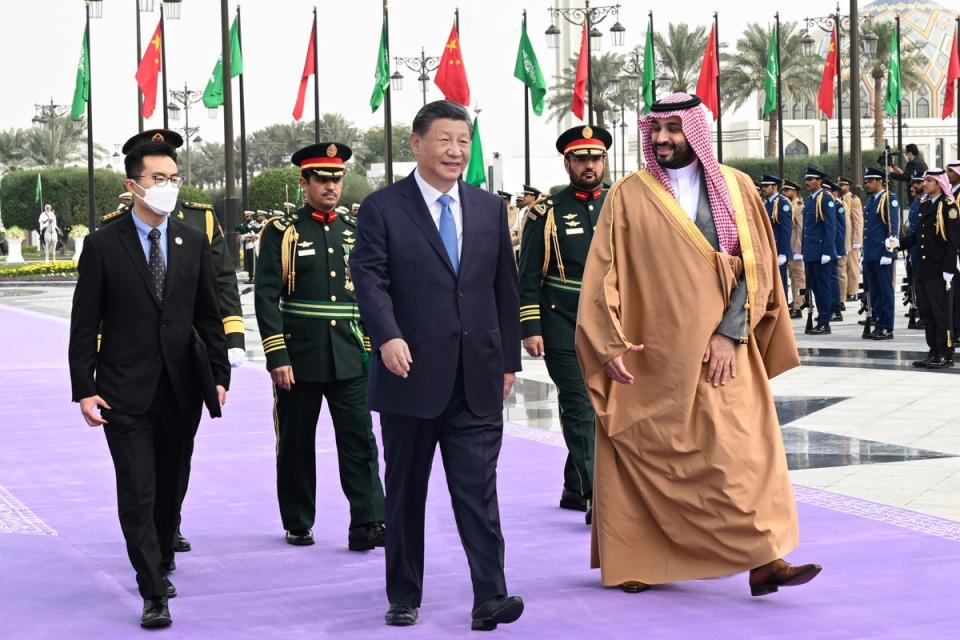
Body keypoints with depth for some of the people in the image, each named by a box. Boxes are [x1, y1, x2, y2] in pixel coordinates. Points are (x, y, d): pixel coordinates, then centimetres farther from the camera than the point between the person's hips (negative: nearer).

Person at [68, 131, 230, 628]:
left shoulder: (193, 242, 6)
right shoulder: (103, 245, -4)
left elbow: (209, 316, 10)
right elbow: (84, 323, -4)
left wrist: (219, 375, 4)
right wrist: (84, 389, -9)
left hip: (181, 391, 3)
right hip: (125, 394, -3)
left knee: (172, 489, 13)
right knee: (137, 494, -6)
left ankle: (160, 565, 33)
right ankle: (154, 593, -2)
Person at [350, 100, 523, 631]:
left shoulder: (490, 210, 12)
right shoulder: (381, 208, -1)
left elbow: (505, 289, 14)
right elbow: (370, 278, -11)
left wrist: (508, 361, 12)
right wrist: (388, 337, -27)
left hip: (477, 380, 2)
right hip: (411, 374, -2)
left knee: (478, 490, -3)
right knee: (405, 492, 9)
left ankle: (490, 597, -4)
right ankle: (404, 597, 19)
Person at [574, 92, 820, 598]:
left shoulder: (735, 189, 5)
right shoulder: (628, 195, 2)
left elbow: (755, 265, 1)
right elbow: (603, 276, 0)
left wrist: (730, 334, -9)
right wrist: (610, 344, -8)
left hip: (720, 350, 1)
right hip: (649, 353, -1)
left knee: (741, 452, -6)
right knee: (641, 456, 3)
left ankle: (762, 560, -4)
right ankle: (634, 563, 14)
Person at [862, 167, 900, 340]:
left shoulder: (889, 199, -7)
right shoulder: (870, 201, 18)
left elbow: (893, 228, -13)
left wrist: (887, 252, -18)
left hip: (882, 254, -8)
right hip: (870, 255, 8)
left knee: (885, 292, -4)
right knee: (874, 292, 11)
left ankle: (887, 329, -2)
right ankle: (878, 327, 16)